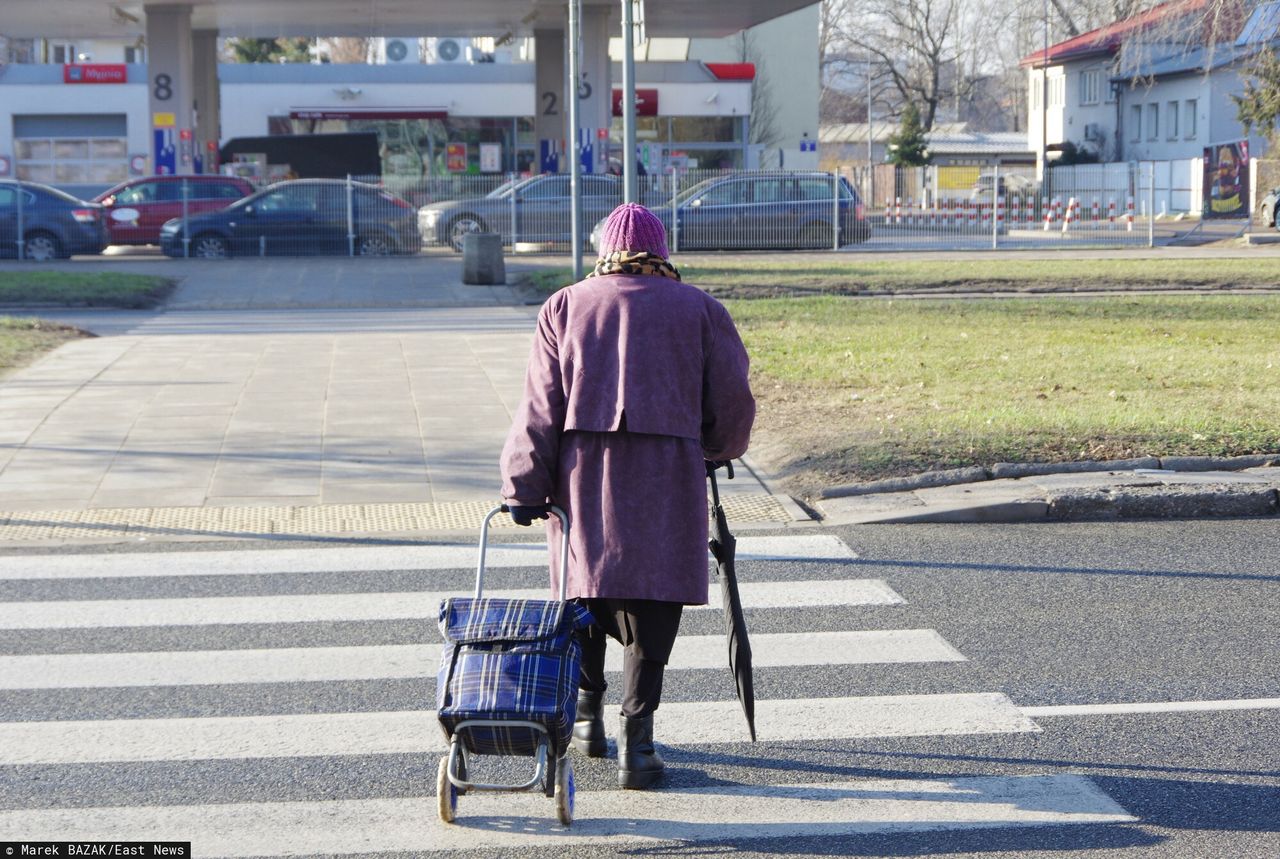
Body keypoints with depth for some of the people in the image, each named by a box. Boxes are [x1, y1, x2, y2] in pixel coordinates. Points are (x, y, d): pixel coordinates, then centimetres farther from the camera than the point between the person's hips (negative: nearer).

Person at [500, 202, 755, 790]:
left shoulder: (565, 307, 10)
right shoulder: (697, 308, 9)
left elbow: (541, 405, 2)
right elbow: (732, 400, 8)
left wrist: (524, 487, 1)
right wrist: (720, 450, 27)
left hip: (582, 471, 2)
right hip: (666, 476, -2)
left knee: (587, 583, 18)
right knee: (652, 599, 1)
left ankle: (587, 715, 27)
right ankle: (635, 737, -5)